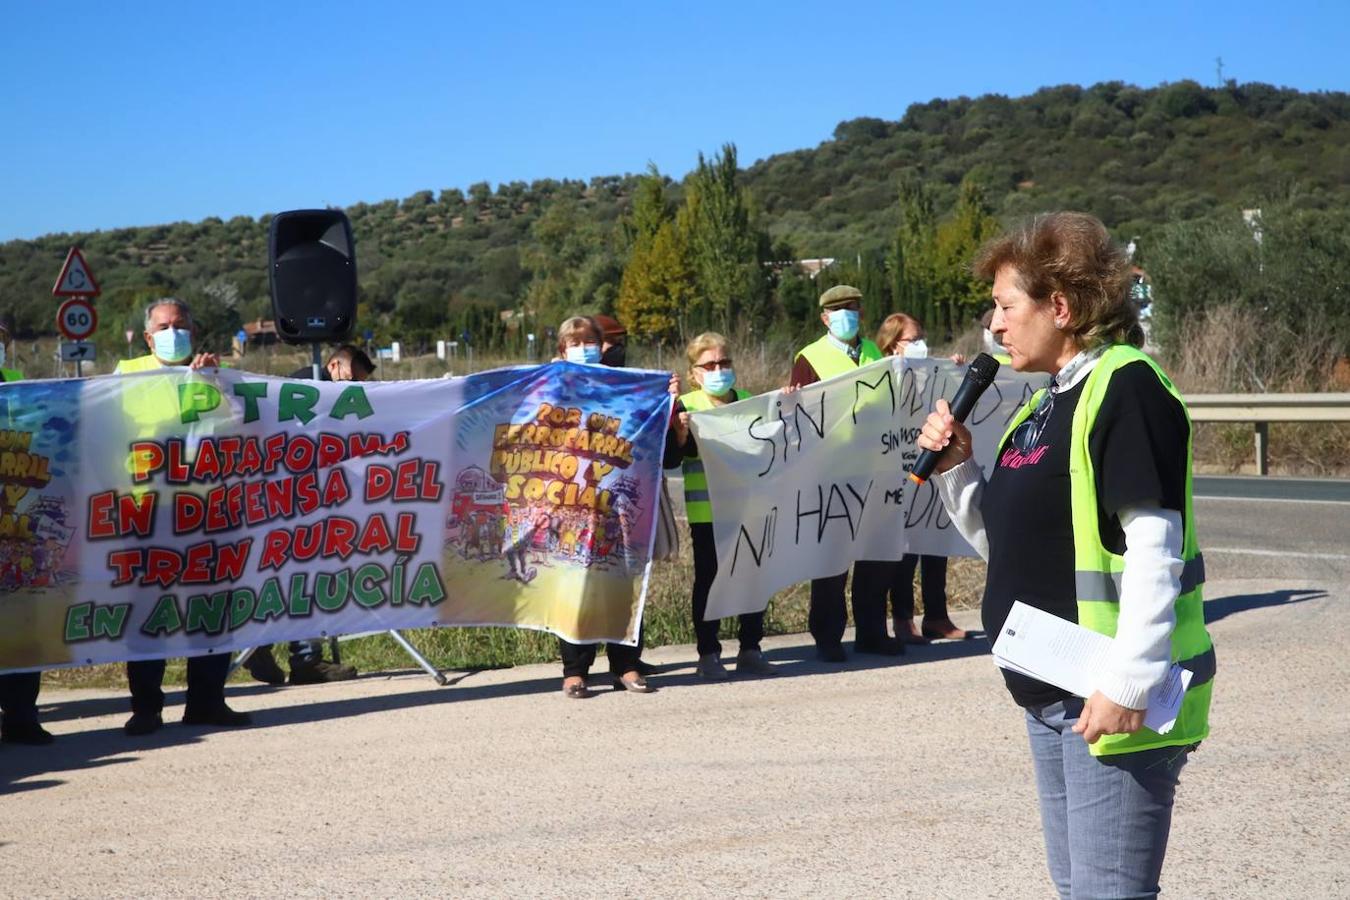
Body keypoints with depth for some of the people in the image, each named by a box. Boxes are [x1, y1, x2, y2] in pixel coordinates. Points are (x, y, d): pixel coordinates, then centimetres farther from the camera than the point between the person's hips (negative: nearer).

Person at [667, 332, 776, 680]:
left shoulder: (749, 402, 9)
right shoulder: (686, 406, -4)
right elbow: (670, 460, -8)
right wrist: (680, 436, -26)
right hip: (706, 510, -4)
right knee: (708, 578, 3)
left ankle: (750, 649, 19)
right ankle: (708, 654, 10)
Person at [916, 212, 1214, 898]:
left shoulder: (1124, 387, -14)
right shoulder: (1044, 404, 14)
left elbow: (1155, 550, -20)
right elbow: (1007, 543, 20)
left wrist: (1128, 685, -24)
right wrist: (954, 466, 6)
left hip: (1114, 696, -9)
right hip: (1052, 696, 9)